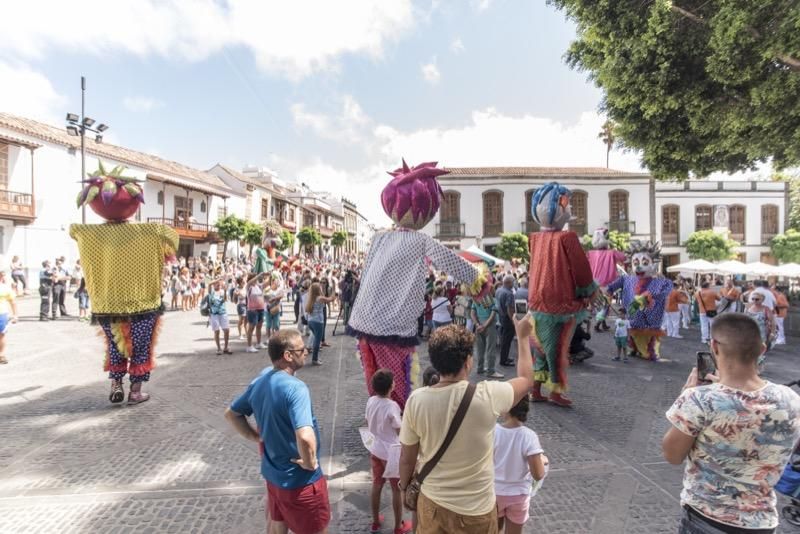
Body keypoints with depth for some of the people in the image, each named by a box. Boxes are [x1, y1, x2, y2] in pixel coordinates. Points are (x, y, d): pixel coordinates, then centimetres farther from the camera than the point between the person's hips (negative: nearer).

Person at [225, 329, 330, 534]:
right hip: (300, 479, -7)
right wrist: (310, 463, -24)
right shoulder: (295, 387, -30)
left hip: (273, 473, 8)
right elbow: (305, 437, -42)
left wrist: (257, 438, 9)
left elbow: (231, 413, 10)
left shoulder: (261, 379, -3)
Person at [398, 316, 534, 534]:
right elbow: (525, 380, -3)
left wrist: (405, 488, 15)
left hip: (432, 502, 2)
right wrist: (523, 336, 9)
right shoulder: (487, 396, -24)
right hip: (476, 510, -1)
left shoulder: (416, 400, -18)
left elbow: (406, 457, -5)